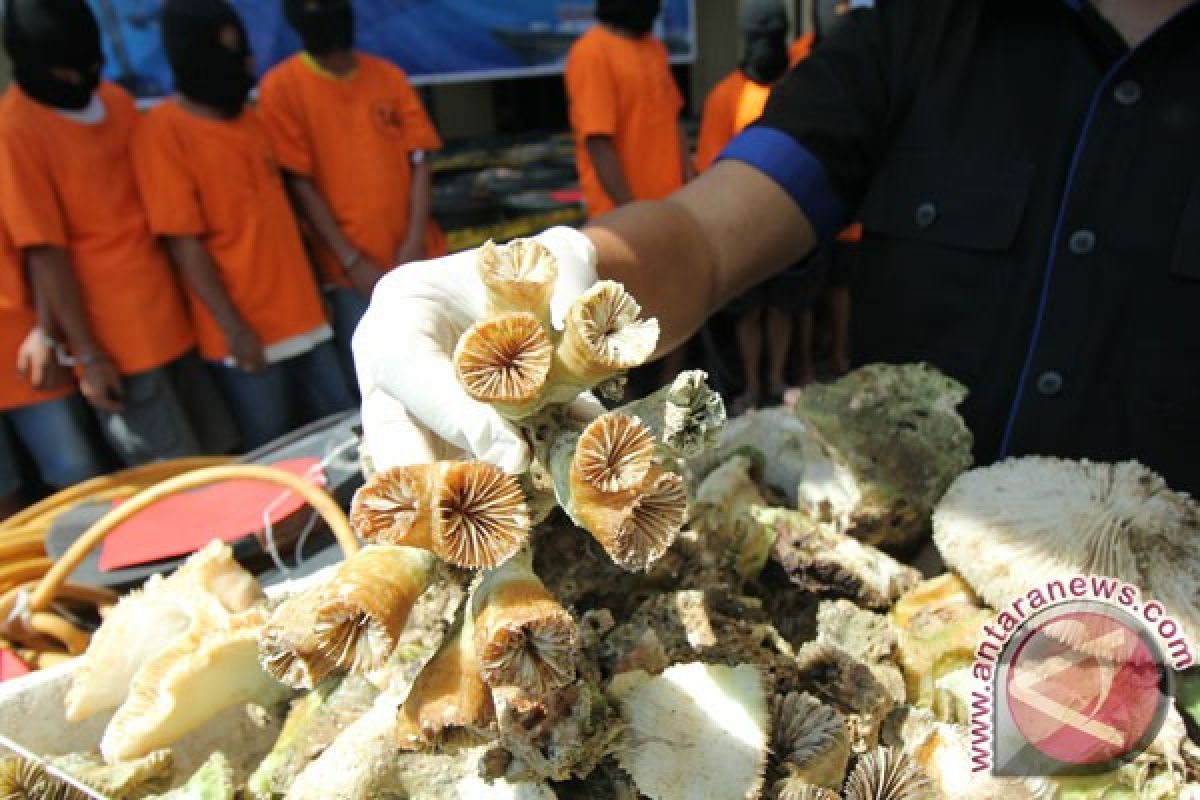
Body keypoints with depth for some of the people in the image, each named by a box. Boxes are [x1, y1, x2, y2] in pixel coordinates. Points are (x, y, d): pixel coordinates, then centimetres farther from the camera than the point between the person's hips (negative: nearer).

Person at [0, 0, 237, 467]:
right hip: (112, 339, -6)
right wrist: (86, 353, -12)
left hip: (170, 317, 7)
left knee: (221, 456, 12)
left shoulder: (116, 100, 9)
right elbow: (45, 253, -12)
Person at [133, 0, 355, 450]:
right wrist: (233, 328, -16)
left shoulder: (247, 116, 12)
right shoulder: (163, 133, -11)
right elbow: (184, 243, -14)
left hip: (301, 315, 7)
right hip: (245, 333, -7)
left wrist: (309, 297, 17)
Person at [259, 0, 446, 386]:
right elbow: (299, 183, -7)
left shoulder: (389, 75, 7)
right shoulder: (283, 86, -4)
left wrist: (414, 244, -8)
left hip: (420, 258, 4)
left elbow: (420, 160, 3)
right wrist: (352, 261, -11)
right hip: (353, 270, -3)